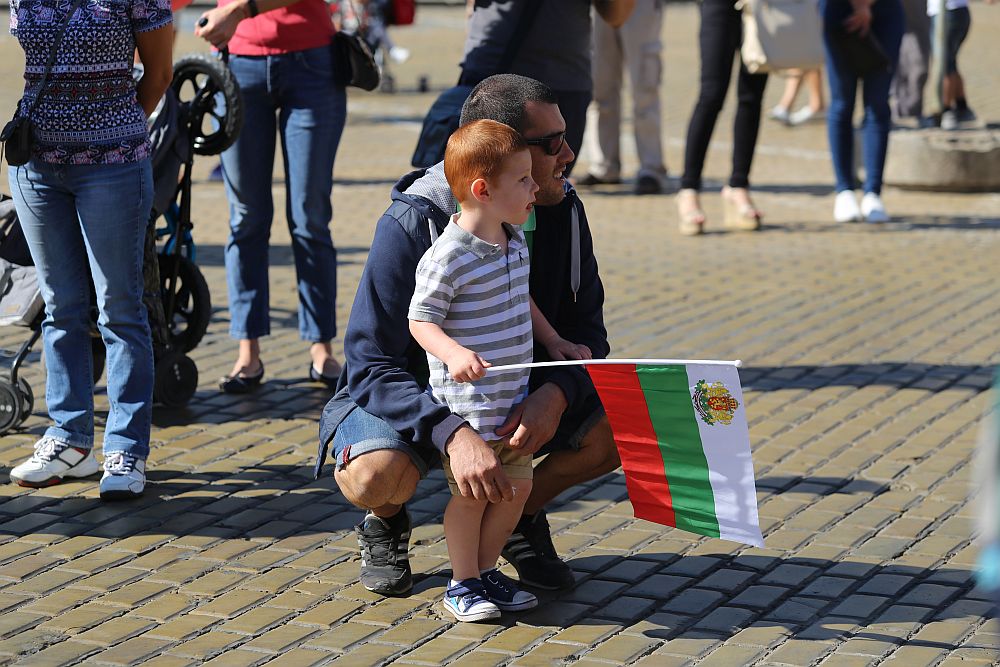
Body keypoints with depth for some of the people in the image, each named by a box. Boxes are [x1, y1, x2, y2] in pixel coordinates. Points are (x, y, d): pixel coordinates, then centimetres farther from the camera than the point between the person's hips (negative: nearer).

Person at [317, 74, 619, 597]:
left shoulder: (563, 211, -11)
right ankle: (386, 524, 4)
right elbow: (370, 365, -28)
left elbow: (586, 331, -7)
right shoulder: (412, 224, -27)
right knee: (372, 475, -36)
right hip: (415, 397, -4)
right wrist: (452, 433, -45)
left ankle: (523, 515, 9)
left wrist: (556, 394, -31)